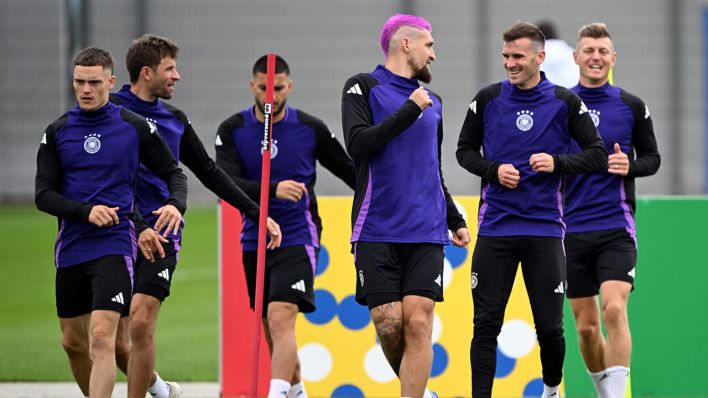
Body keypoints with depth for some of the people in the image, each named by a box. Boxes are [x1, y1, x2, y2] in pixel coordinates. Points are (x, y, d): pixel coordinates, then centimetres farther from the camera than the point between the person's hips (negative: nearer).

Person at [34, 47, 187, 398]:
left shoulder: (135, 127, 0)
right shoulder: (57, 132, 5)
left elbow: (173, 173, 8)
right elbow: (43, 195, 1)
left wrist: (176, 204, -14)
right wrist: (86, 211, -16)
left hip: (114, 246, -4)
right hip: (71, 248, 4)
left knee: (102, 336, -17)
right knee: (73, 343, 12)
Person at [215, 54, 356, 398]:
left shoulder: (310, 129, -3)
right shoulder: (232, 130, -2)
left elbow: (350, 172, 8)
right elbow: (226, 183, -17)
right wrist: (274, 189, -32)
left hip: (297, 238, -3)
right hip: (255, 240, 3)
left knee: (281, 318, -21)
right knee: (271, 328, 12)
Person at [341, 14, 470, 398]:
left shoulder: (432, 102, 18)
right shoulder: (363, 87, 2)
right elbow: (357, 144, -13)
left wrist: (456, 221, 26)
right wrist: (409, 111, -12)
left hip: (426, 235, 4)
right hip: (377, 232, -4)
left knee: (418, 322, -10)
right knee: (389, 325, -6)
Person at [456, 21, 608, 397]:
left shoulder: (565, 102, 1)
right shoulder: (488, 99, 3)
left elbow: (597, 155, 4)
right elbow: (465, 150, 12)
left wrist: (558, 163, -13)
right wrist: (493, 170, -6)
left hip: (544, 228, -1)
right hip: (495, 226, 1)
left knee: (550, 326, 2)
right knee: (486, 324, -4)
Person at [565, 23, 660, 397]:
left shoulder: (632, 107, 3)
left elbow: (652, 158, 9)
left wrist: (630, 166, -12)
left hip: (617, 227, -2)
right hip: (573, 229, 2)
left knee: (614, 310, -20)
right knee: (586, 326, 5)